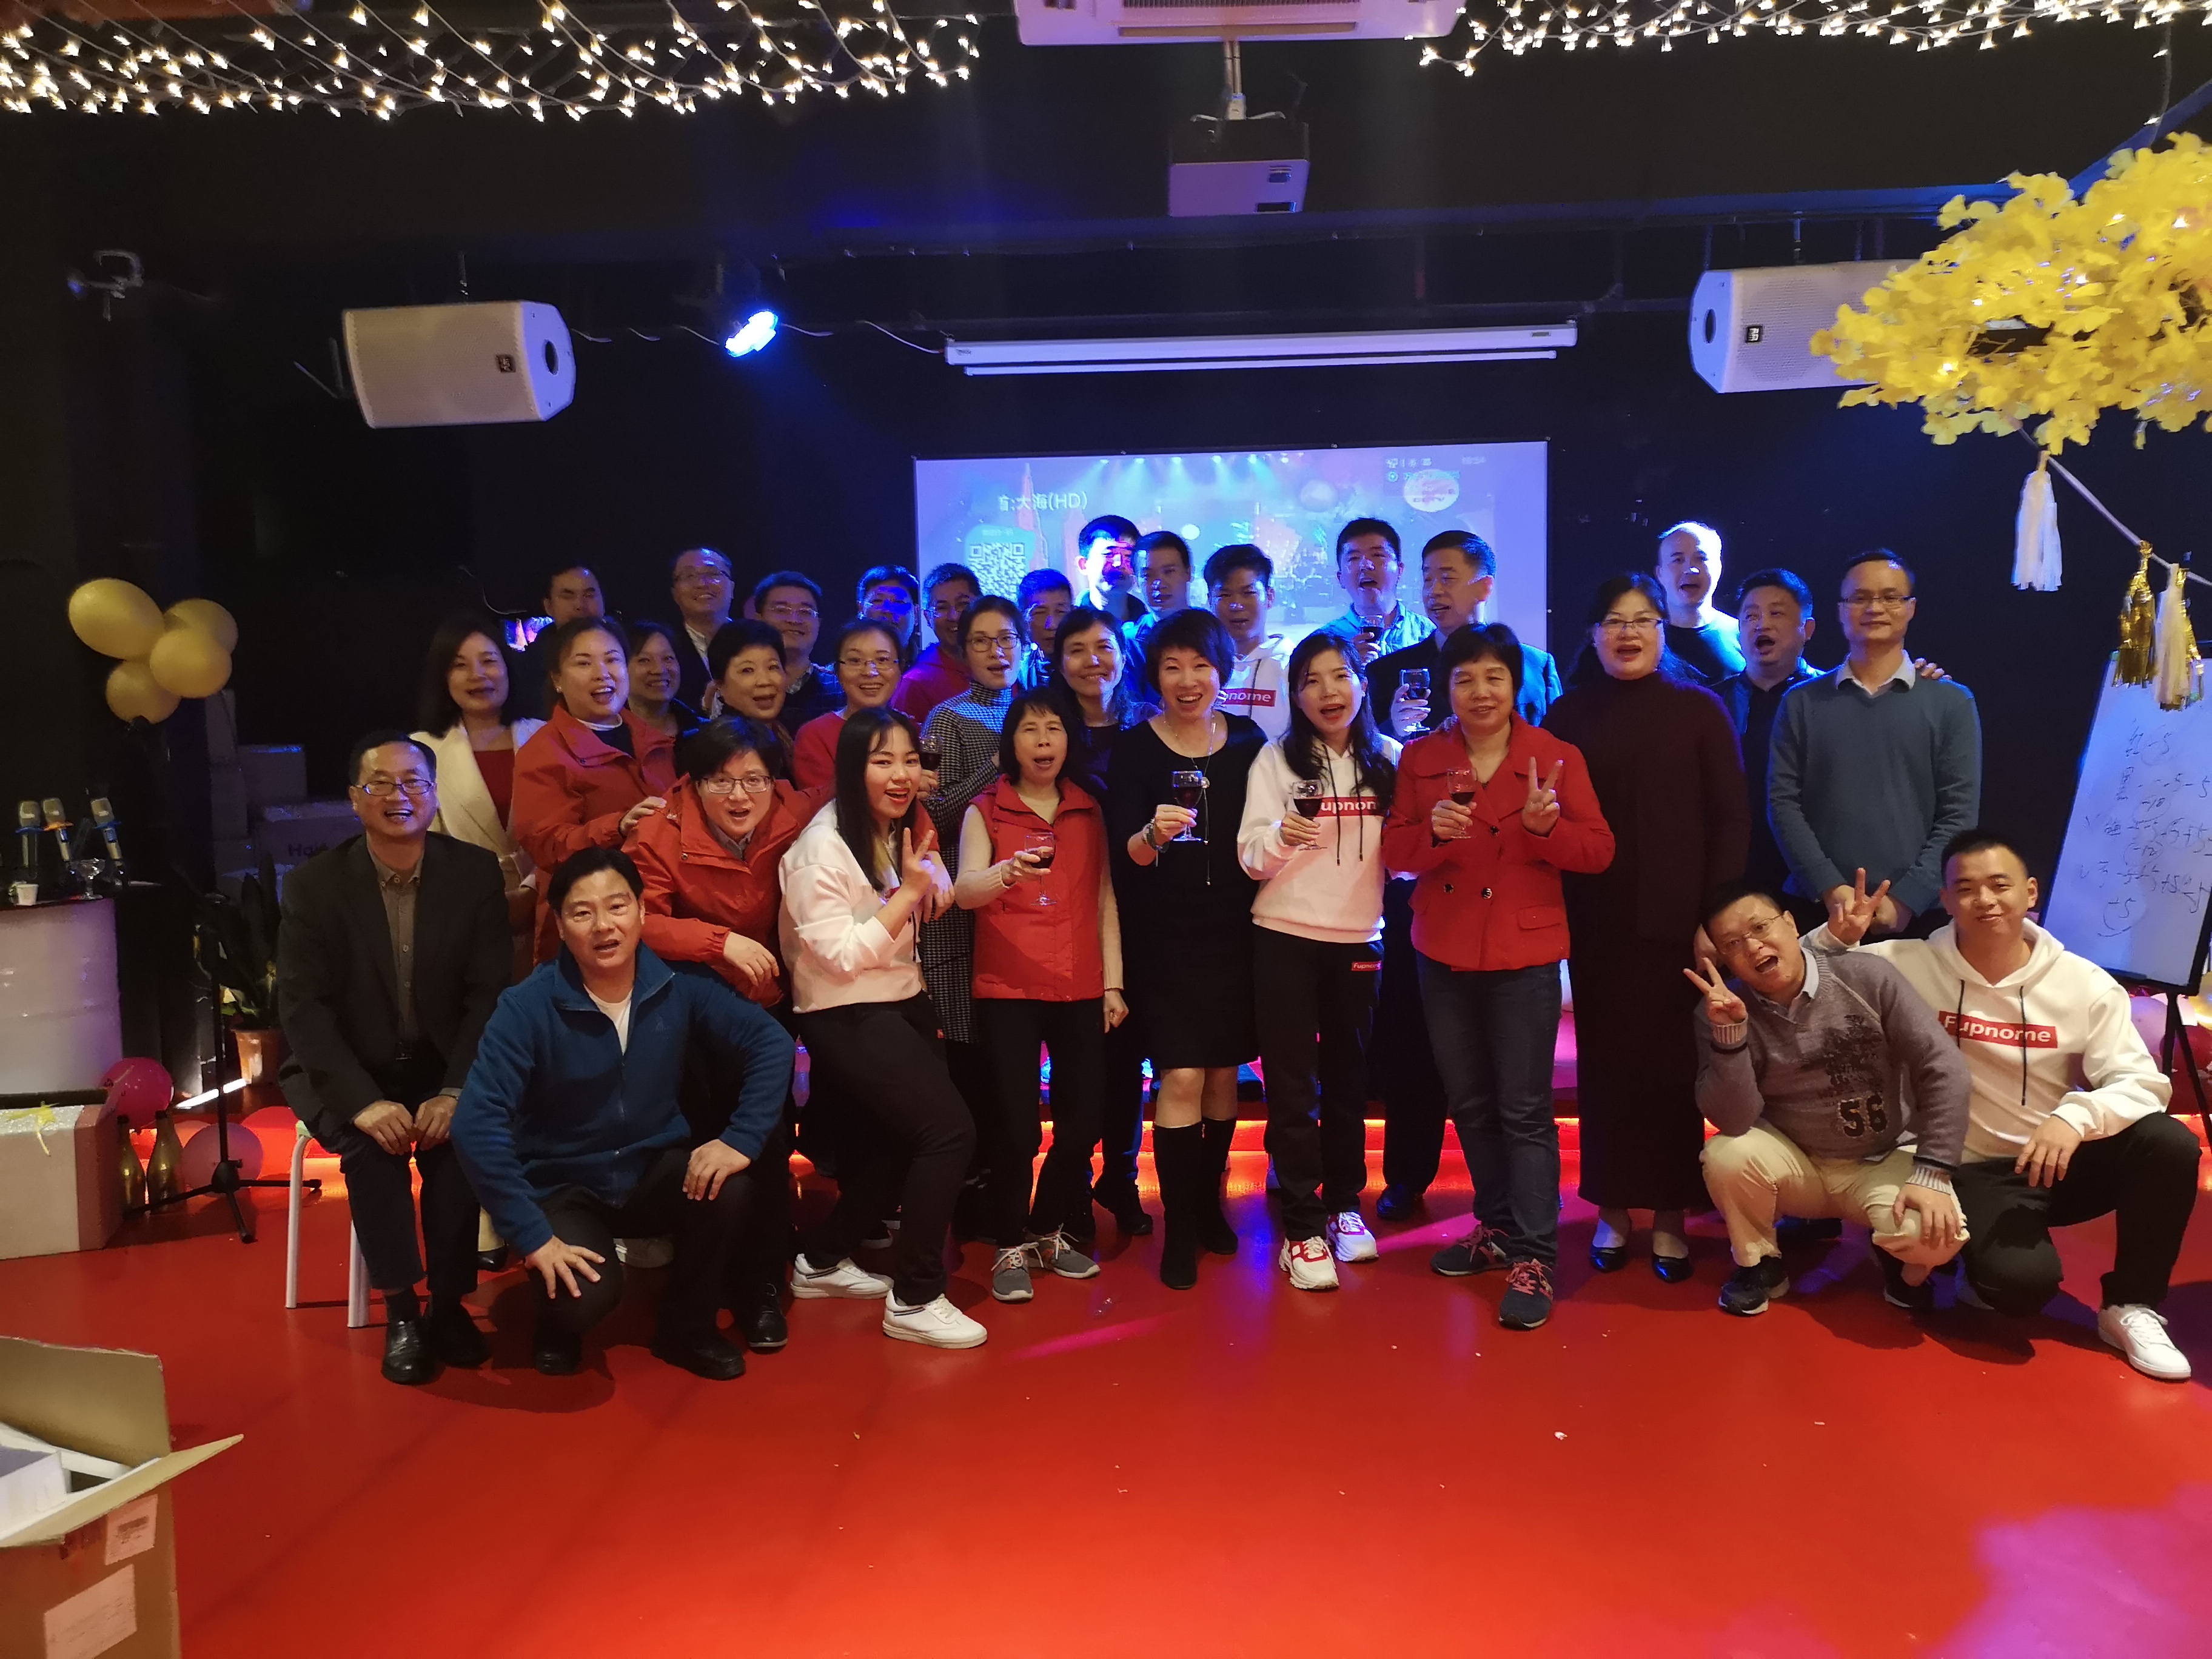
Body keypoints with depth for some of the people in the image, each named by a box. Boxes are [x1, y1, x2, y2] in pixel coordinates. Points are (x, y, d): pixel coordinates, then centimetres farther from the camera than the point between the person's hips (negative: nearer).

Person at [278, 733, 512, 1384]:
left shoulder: (476, 872, -4)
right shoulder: (314, 884, -6)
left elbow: (491, 994, -6)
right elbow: (304, 1008, -11)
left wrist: (456, 1091, -21)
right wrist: (363, 1101, -25)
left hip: (444, 1067, 1)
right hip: (348, 1071, 0)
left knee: (458, 1136, -28)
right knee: (372, 1144, -29)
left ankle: (449, 1302, -10)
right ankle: (401, 1311, -15)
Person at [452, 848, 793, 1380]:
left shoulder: (681, 984, -12)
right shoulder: (528, 1007, -20)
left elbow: (770, 1043, -8)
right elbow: (477, 1123, -25)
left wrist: (741, 1140, -21)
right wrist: (533, 1235, -28)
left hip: (654, 1171, 3)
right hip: (563, 1186, -3)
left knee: (730, 1190, -28)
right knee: (587, 1297, -31)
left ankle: (685, 1326, 2)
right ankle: (560, 1323, 11)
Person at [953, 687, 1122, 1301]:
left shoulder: (1089, 811, 10)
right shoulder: (985, 811, 1)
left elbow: (1105, 899, 10)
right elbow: (964, 891, -13)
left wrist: (1113, 983, 4)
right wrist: (1008, 870, -35)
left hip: (1081, 989, 3)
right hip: (1007, 989, -3)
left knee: (1081, 1120, 2)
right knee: (1015, 1126, -6)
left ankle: (1053, 1231, 23)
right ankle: (1012, 1245, 13)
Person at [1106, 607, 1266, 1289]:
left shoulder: (1248, 741, 3)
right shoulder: (1133, 749, -6)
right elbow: (1122, 853, -14)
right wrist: (1153, 833, -34)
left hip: (1235, 930, 3)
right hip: (1164, 934, -3)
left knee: (1224, 1072, 11)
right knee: (1182, 1077, -9)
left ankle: (1208, 1204, 30)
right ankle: (1179, 1230, 4)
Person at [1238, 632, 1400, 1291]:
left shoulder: (1387, 760, 4)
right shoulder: (1276, 759, -2)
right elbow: (1253, 859, -8)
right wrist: (1281, 837, -28)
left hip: (1359, 938, 2)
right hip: (1286, 938, -2)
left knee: (1348, 1078, 13)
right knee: (1292, 1085, -1)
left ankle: (1344, 1204, 28)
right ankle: (1301, 1228, 6)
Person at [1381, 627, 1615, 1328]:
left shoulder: (1555, 757, -4)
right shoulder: (1420, 758, 3)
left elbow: (1598, 849, -6)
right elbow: (1394, 848, 0)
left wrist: (1547, 826, -24)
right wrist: (1433, 832, -20)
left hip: (1524, 955, -4)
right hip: (1444, 954, 4)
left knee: (1525, 1111, -3)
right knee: (1469, 1103, 15)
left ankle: (1533, 1257, 6)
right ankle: (1497, 1228, 32)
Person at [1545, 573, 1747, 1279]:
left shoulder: (1699, 709, 3)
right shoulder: (1568, 713, 7)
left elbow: (1729, 817, 1)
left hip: (1676, 917, -1)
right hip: (1595, 920, 1)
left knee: (1671, 1059, 4)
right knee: (1604, 1058, 5)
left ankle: (1671, 1212, 15)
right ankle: (1612, 1207, 16)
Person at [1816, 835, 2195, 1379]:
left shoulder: (2086, 984, -5)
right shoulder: (1908, 966, -8)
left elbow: (2141, 1082, -10)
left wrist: (2076, 1118, -30)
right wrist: (1839, 935, -23)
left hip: (2062, 1159, 3)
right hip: (1973, 1172, -3)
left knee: (2169, 1143, -26)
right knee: (2020, 1280, -32)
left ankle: (2131, 1307, -6)